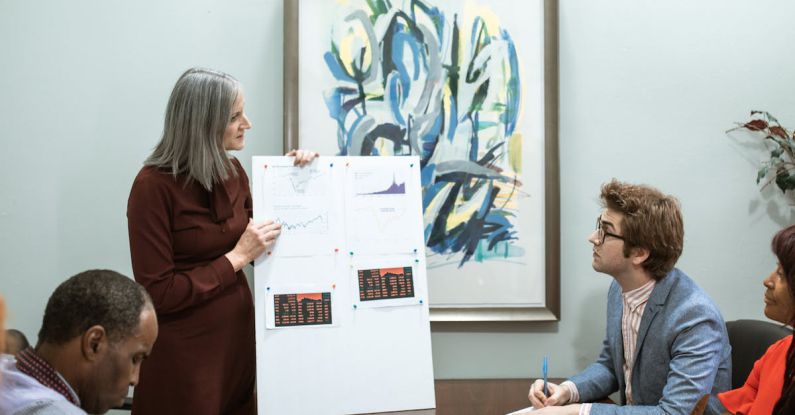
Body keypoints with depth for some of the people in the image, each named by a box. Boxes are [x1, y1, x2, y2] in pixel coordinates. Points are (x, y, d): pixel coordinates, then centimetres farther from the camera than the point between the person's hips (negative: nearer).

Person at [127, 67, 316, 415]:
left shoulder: (232, 171, 2)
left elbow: (257, 242, 13)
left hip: (239, 334, 6)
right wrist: (236, 258, -18)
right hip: (184, 351, -6)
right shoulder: (154, 186, -17)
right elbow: (158, 294, -18)